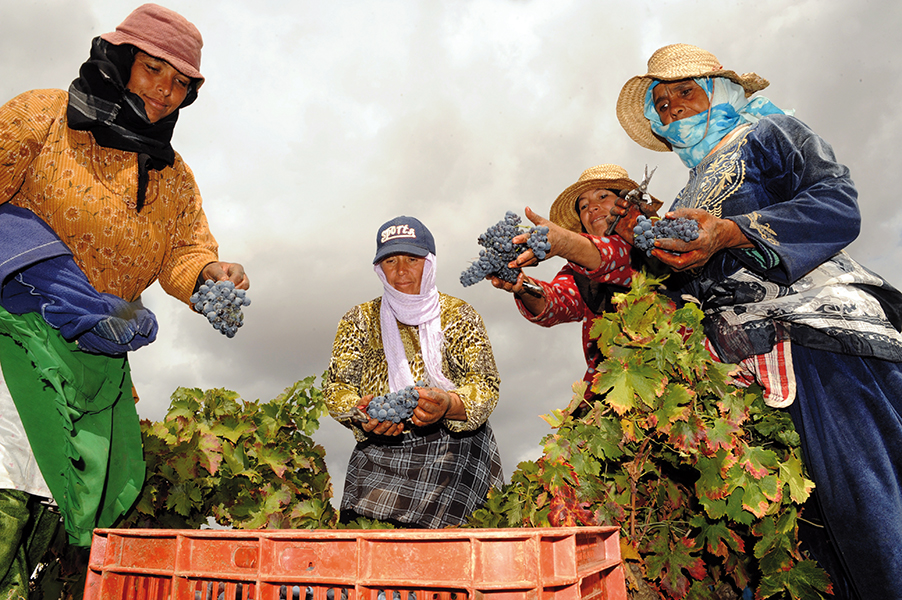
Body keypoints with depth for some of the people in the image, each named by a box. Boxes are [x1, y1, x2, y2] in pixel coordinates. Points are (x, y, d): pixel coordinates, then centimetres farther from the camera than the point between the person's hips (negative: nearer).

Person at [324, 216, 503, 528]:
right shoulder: (360, 320, 10)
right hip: (381, 453, 1)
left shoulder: (459, 315, 6)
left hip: (456, 451, -1)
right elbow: (337, 387, 2)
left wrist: (446, 405, -27)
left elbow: (484, 386, -4)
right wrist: (361, 412, -21)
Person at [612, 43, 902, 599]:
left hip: (815, 328, -5)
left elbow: (838, 204, -4)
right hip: (747, 370, 6)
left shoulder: (768, 132, 14)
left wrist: (730, 232, -15)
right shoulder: (688, 202, 30)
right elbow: (688, 291, 24)